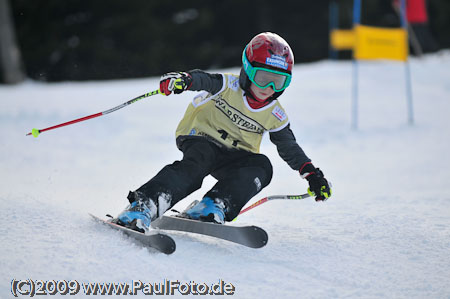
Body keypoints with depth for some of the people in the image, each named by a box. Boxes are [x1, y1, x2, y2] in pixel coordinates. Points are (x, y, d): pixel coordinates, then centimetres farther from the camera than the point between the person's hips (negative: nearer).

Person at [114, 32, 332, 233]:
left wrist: (311, 174, 8)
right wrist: (181, 79, -51)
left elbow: (289, 147, 16)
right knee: (197, 163, -36)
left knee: (261, 166, -24)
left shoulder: (274, 115, 5)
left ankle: (212, 207, -34)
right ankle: (142, 207, -47)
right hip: (201, 140, -5)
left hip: (233, 157, 5)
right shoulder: (228, 86, -10)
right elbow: (202, 80, -28)